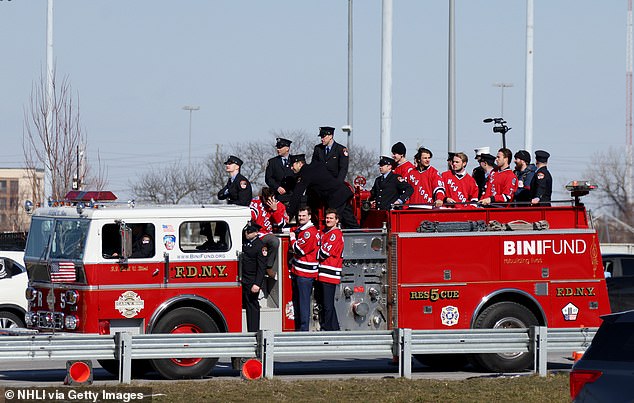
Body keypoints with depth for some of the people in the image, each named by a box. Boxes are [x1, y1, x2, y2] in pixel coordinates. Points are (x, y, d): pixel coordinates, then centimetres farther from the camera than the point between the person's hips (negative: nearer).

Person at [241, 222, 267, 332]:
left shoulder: (260, 246, -10)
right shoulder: (244, 242, 12)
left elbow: (261, 267, -14)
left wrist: (257, 284, -19)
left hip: (252, 282, -7)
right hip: (242, 281, 7)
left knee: (252, 307, -3)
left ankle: (253, 330, 1)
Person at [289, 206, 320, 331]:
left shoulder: (311, 232, -14)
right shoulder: (298, 229, 15)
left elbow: (299, 250, -17)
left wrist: (293, 239, -2)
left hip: (306, 272, -9)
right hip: (296, 271, 9)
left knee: (304, 301, -8)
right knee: (296, 300, 13)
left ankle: (304, 329, -8)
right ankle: (297, 327, 19)